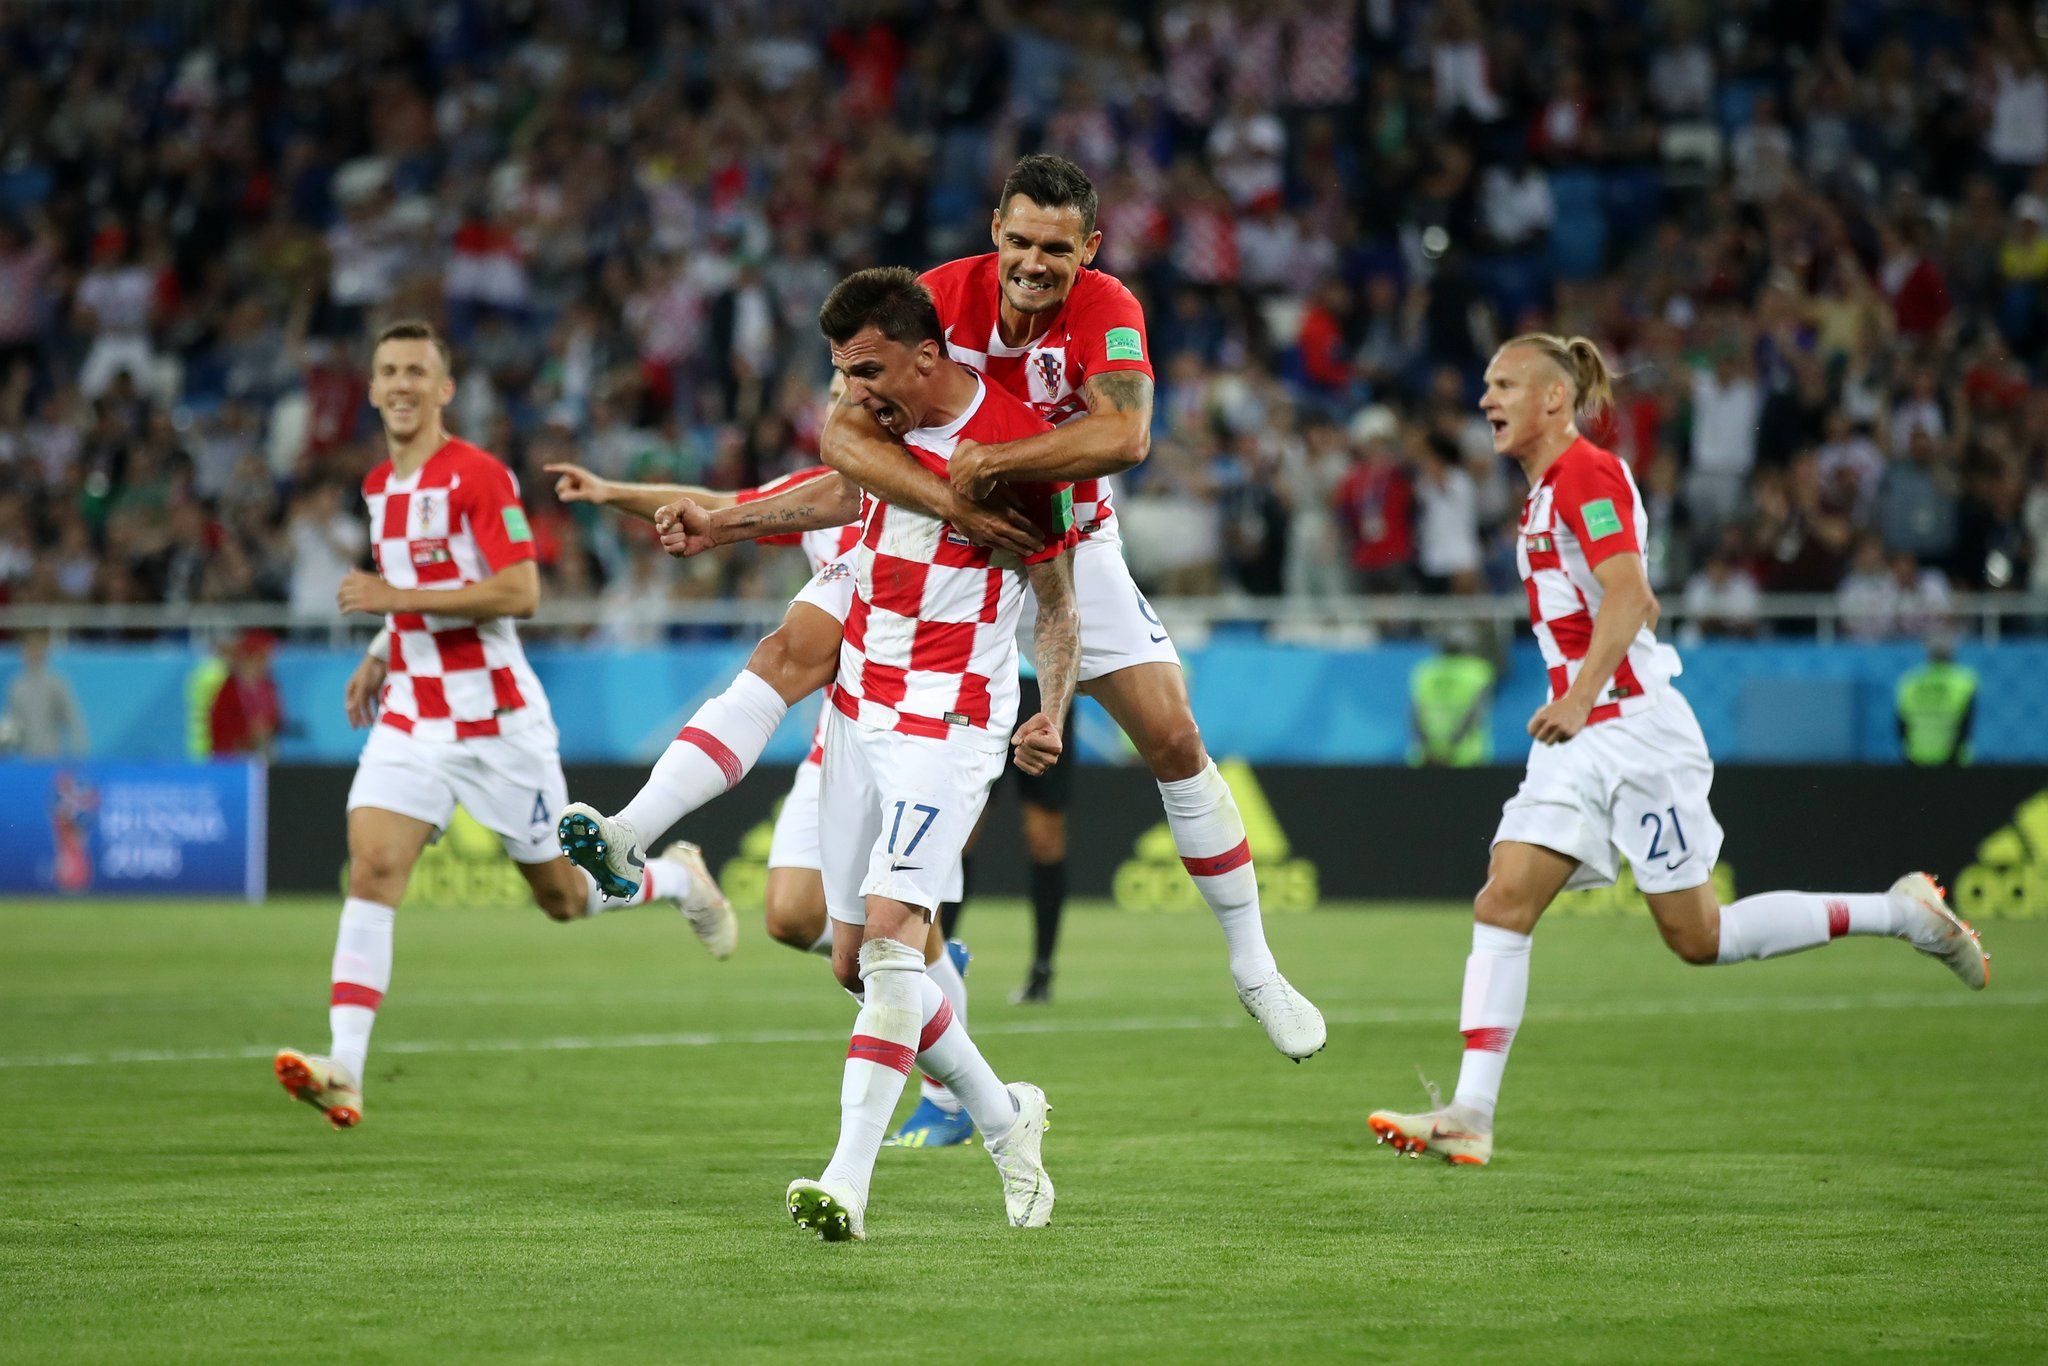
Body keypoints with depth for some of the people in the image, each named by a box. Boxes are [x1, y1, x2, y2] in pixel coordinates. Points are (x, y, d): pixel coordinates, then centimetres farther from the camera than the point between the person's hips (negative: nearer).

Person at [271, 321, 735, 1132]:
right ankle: (344, 1071, -24)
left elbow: (520, 592, -21)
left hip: (496, 717, -5)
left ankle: (678, 878, 40)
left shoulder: (477, 476, -12)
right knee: (370, 871, -15)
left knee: (562, 897, 7)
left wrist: (399, 599, -24)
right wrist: (380, 654, 12)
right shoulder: (379, 487, 11)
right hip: (410, 715, 5)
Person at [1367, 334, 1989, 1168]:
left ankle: (1902, 913, 12)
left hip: (1634, 730, -9)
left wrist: (1583, 695, -36)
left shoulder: (1587, 473, -11)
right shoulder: (1546, 490, 17)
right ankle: (1471, 1115, -15)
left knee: (1698, 937, -3)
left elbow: (1628, 594, -25)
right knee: (1503, 903, -7)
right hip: (1580, 739, 9)